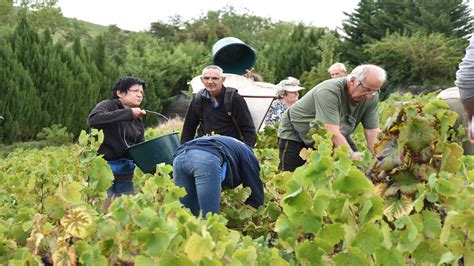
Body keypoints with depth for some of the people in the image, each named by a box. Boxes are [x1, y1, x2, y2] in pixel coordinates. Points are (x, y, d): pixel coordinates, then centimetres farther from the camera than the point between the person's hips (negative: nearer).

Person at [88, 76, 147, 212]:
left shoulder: (137, 121, 16)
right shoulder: (108, 106, -2)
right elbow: (93, 119, -25)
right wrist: (128, 113, -24)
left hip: (125, 174, 6)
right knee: (104, 213, -13)